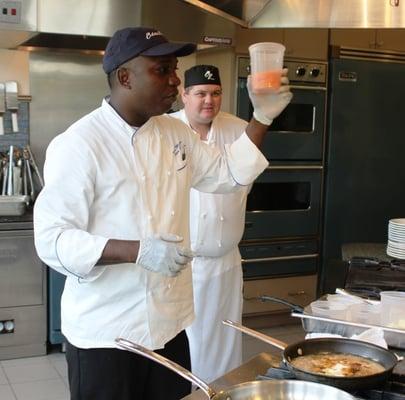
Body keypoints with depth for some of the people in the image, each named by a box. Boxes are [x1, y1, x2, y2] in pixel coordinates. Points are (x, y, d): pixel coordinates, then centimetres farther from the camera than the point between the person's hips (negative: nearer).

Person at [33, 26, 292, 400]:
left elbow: (228, 174, 18)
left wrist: (262, 117, 6)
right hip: (105, 331, -6)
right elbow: (52, 239, -20)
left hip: (169, 323, 7)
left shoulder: (175, 132, 6)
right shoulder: (78, 144, -16)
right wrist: (137, 251, -32)